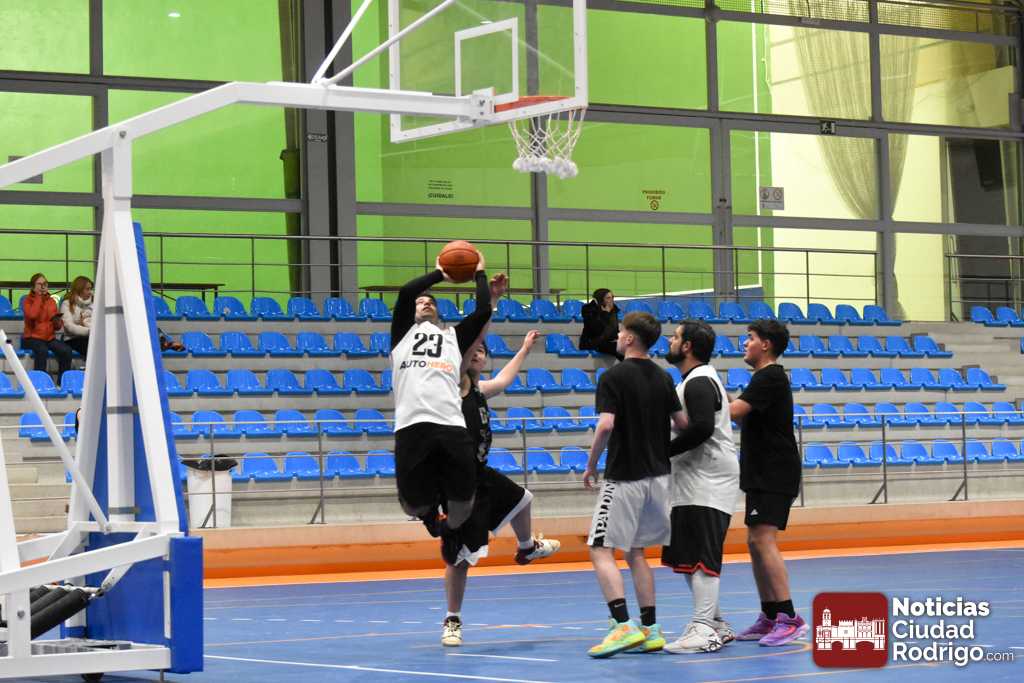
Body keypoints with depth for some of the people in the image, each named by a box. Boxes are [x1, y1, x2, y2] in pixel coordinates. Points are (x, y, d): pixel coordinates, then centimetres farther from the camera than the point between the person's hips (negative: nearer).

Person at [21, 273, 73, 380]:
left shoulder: (51, 301, 13)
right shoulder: (27, 301, 2)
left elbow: (57, 327, 14)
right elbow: (32, 315, -21)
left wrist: (57, 321, -10)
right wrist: (39, 298, -11)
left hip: (49, 337, 4)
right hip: (32, 338, -4)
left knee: (66, 350, -24)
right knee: (42, 350, -37)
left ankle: (62, 384, -17)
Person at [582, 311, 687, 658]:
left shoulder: (613, 377, -11)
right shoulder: (662, 378, 8)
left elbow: (606, 425, -21)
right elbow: (682, 423, 8)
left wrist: (590, 465, -9)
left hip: (624, 477, -7)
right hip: (657, 474, 7)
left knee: (601, 550, -5)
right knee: (635, 552, 15)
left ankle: (623, 625, -18)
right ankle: (650, 630, 10)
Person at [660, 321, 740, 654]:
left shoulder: (699, 383, -14)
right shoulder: (698, 379, 19)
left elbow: (702, 428, -26)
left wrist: (664, 451, -18)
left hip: (707, 485, -11)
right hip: (694, 482, 11)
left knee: (699, 557, -12)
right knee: (687, 557, 14)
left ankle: (703, 631, -13)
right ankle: (717, 625, 19)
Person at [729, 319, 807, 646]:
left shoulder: (770, 378, -14)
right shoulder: (767, 377, 19)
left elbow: (734, 411, -24)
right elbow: (746, 418, 23)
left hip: (775, 476, -10)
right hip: (762, 476, 10)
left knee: (764, 541, -16)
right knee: (755, 542, 11)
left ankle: (789, 617, -18)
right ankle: (770, 617, 15)